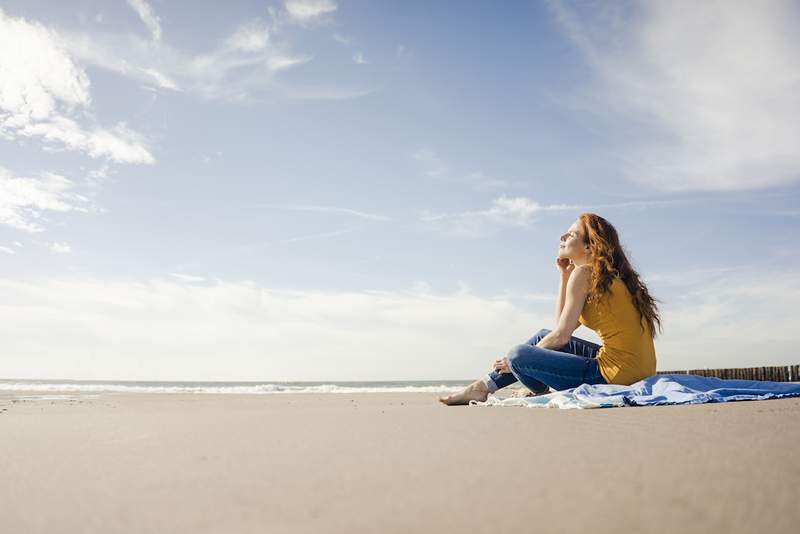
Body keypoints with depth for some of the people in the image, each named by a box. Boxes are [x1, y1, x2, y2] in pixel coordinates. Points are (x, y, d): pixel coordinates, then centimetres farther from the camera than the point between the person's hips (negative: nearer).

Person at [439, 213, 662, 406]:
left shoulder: (583, 272, -10)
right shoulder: (604, 274, 17)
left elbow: (561, 336, -11)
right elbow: (562, 326, 17)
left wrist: (514, 361, 2)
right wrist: (564, 276, 15)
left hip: (618, 373, -10)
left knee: (518, 355, -9)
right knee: (544, 336, 20)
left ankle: (540, 391, 23)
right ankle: (485, 386, 25)